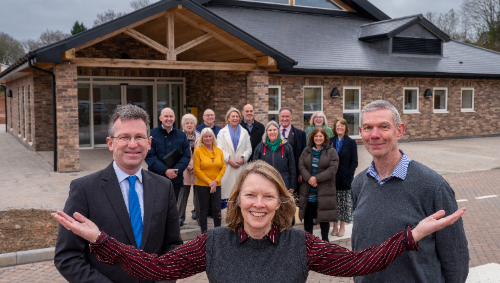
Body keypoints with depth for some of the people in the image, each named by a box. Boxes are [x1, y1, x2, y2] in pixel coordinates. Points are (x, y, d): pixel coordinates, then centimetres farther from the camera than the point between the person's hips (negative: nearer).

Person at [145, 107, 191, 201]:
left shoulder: (182, 135, 10)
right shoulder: (152, 134, 0)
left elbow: (186, 156, 5)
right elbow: (149, 156, -7)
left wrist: (176, 170, -13)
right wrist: (165, 170, -16)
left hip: (176, 180, 3)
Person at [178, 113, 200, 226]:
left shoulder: (199, 136, 9)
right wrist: (188, 164, -8)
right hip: (184, 170, -2)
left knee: (198, 192, 6)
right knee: (183, 192, -4)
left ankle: (197, 213, 20)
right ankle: (180, 217, 3)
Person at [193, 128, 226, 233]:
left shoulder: (219, 151, 7)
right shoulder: (198, 151, -4)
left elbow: (223, 167, 6)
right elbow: (197, 170, -8)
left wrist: (216, 181, -8)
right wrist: (209, 182, -11)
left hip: (216, 185, 3)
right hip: (202, 185, -3)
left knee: (217, 209, 2)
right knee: (204, 210, 5)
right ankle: (204, 233, 14)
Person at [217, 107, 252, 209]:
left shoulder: (244, 132, 15)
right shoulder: (222, 132, 10)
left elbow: (248, 149, 10)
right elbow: (219, 149, 1)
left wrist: (242, 160, -7)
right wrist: (229, 160, -9)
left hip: (241, 166, 1)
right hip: (227, 166, -1)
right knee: (227, 187, -7)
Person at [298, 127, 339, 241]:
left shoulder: (331, 151, 0)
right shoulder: (306, 151, 9)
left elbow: (333, 168, -10)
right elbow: (301, 165, 1)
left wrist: (317, 178, -17)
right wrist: (309, 179, -16)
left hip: (324, 189, -3)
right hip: (308, 191, 3)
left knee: (324, 215, 5)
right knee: (308, 216, 9)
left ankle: (324, 239, 19)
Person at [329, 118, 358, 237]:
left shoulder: (351, 142, 2)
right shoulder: (330, 142, 6)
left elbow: (354, 162, 0)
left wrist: (349, 174, -11)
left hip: (345, 178, -1)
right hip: (332, 178, 1)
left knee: (345, 203, 4)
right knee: (334, 203, 6)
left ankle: (342, 226, 15)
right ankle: (335, 226, 17)